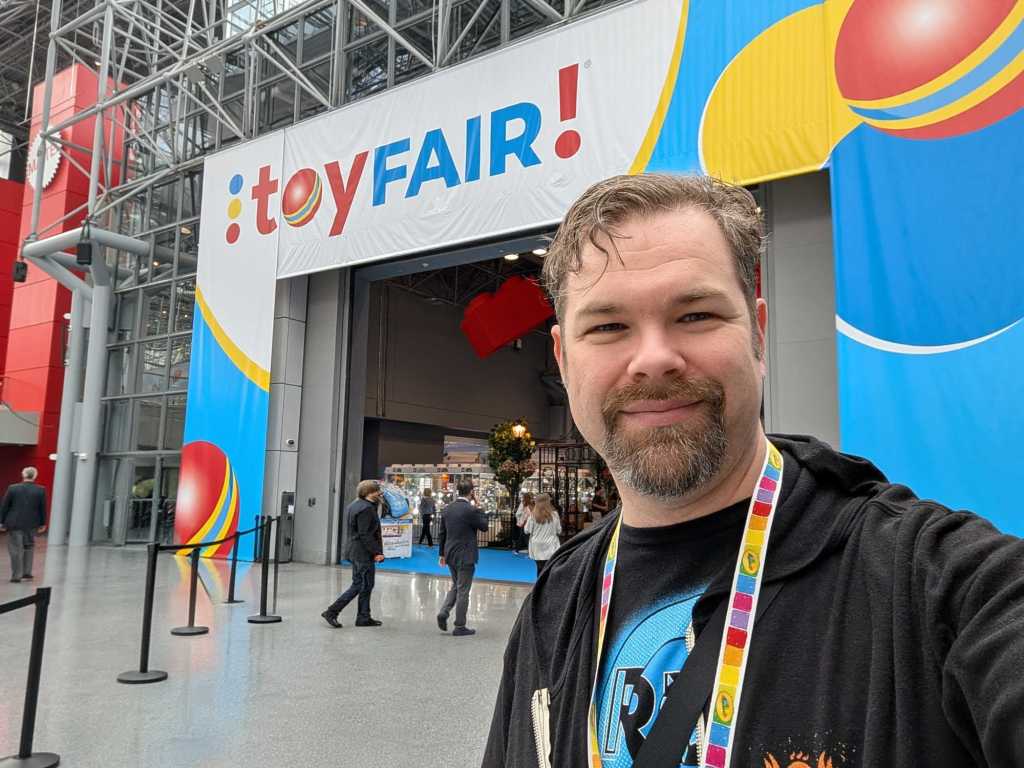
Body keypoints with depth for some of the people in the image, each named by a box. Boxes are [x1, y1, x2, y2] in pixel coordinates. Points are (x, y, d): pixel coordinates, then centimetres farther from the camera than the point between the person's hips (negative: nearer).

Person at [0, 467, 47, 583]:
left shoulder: (12, 488, -6)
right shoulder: (40, 490, -6)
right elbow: (43, 508, 0)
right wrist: (42, 523, 10)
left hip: (14, 523, -1)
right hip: (31, 524, 1)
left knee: (15, 549, 4)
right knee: (29, 547, 17)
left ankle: (16, 576, 4)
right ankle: (27, 572, 17)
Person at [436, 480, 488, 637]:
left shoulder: (447, 509, 3)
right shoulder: (471, 510, -18)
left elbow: (441, 533, 9)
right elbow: (484, 526, -5)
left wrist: (442, 554, 16)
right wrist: (479, 510, 2)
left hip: (450, 555, 6)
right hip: (465, 556, -6)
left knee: (456, 586, 23)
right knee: (463, 590, 3)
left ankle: (444, 613, 8)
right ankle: (460, 627, 10)